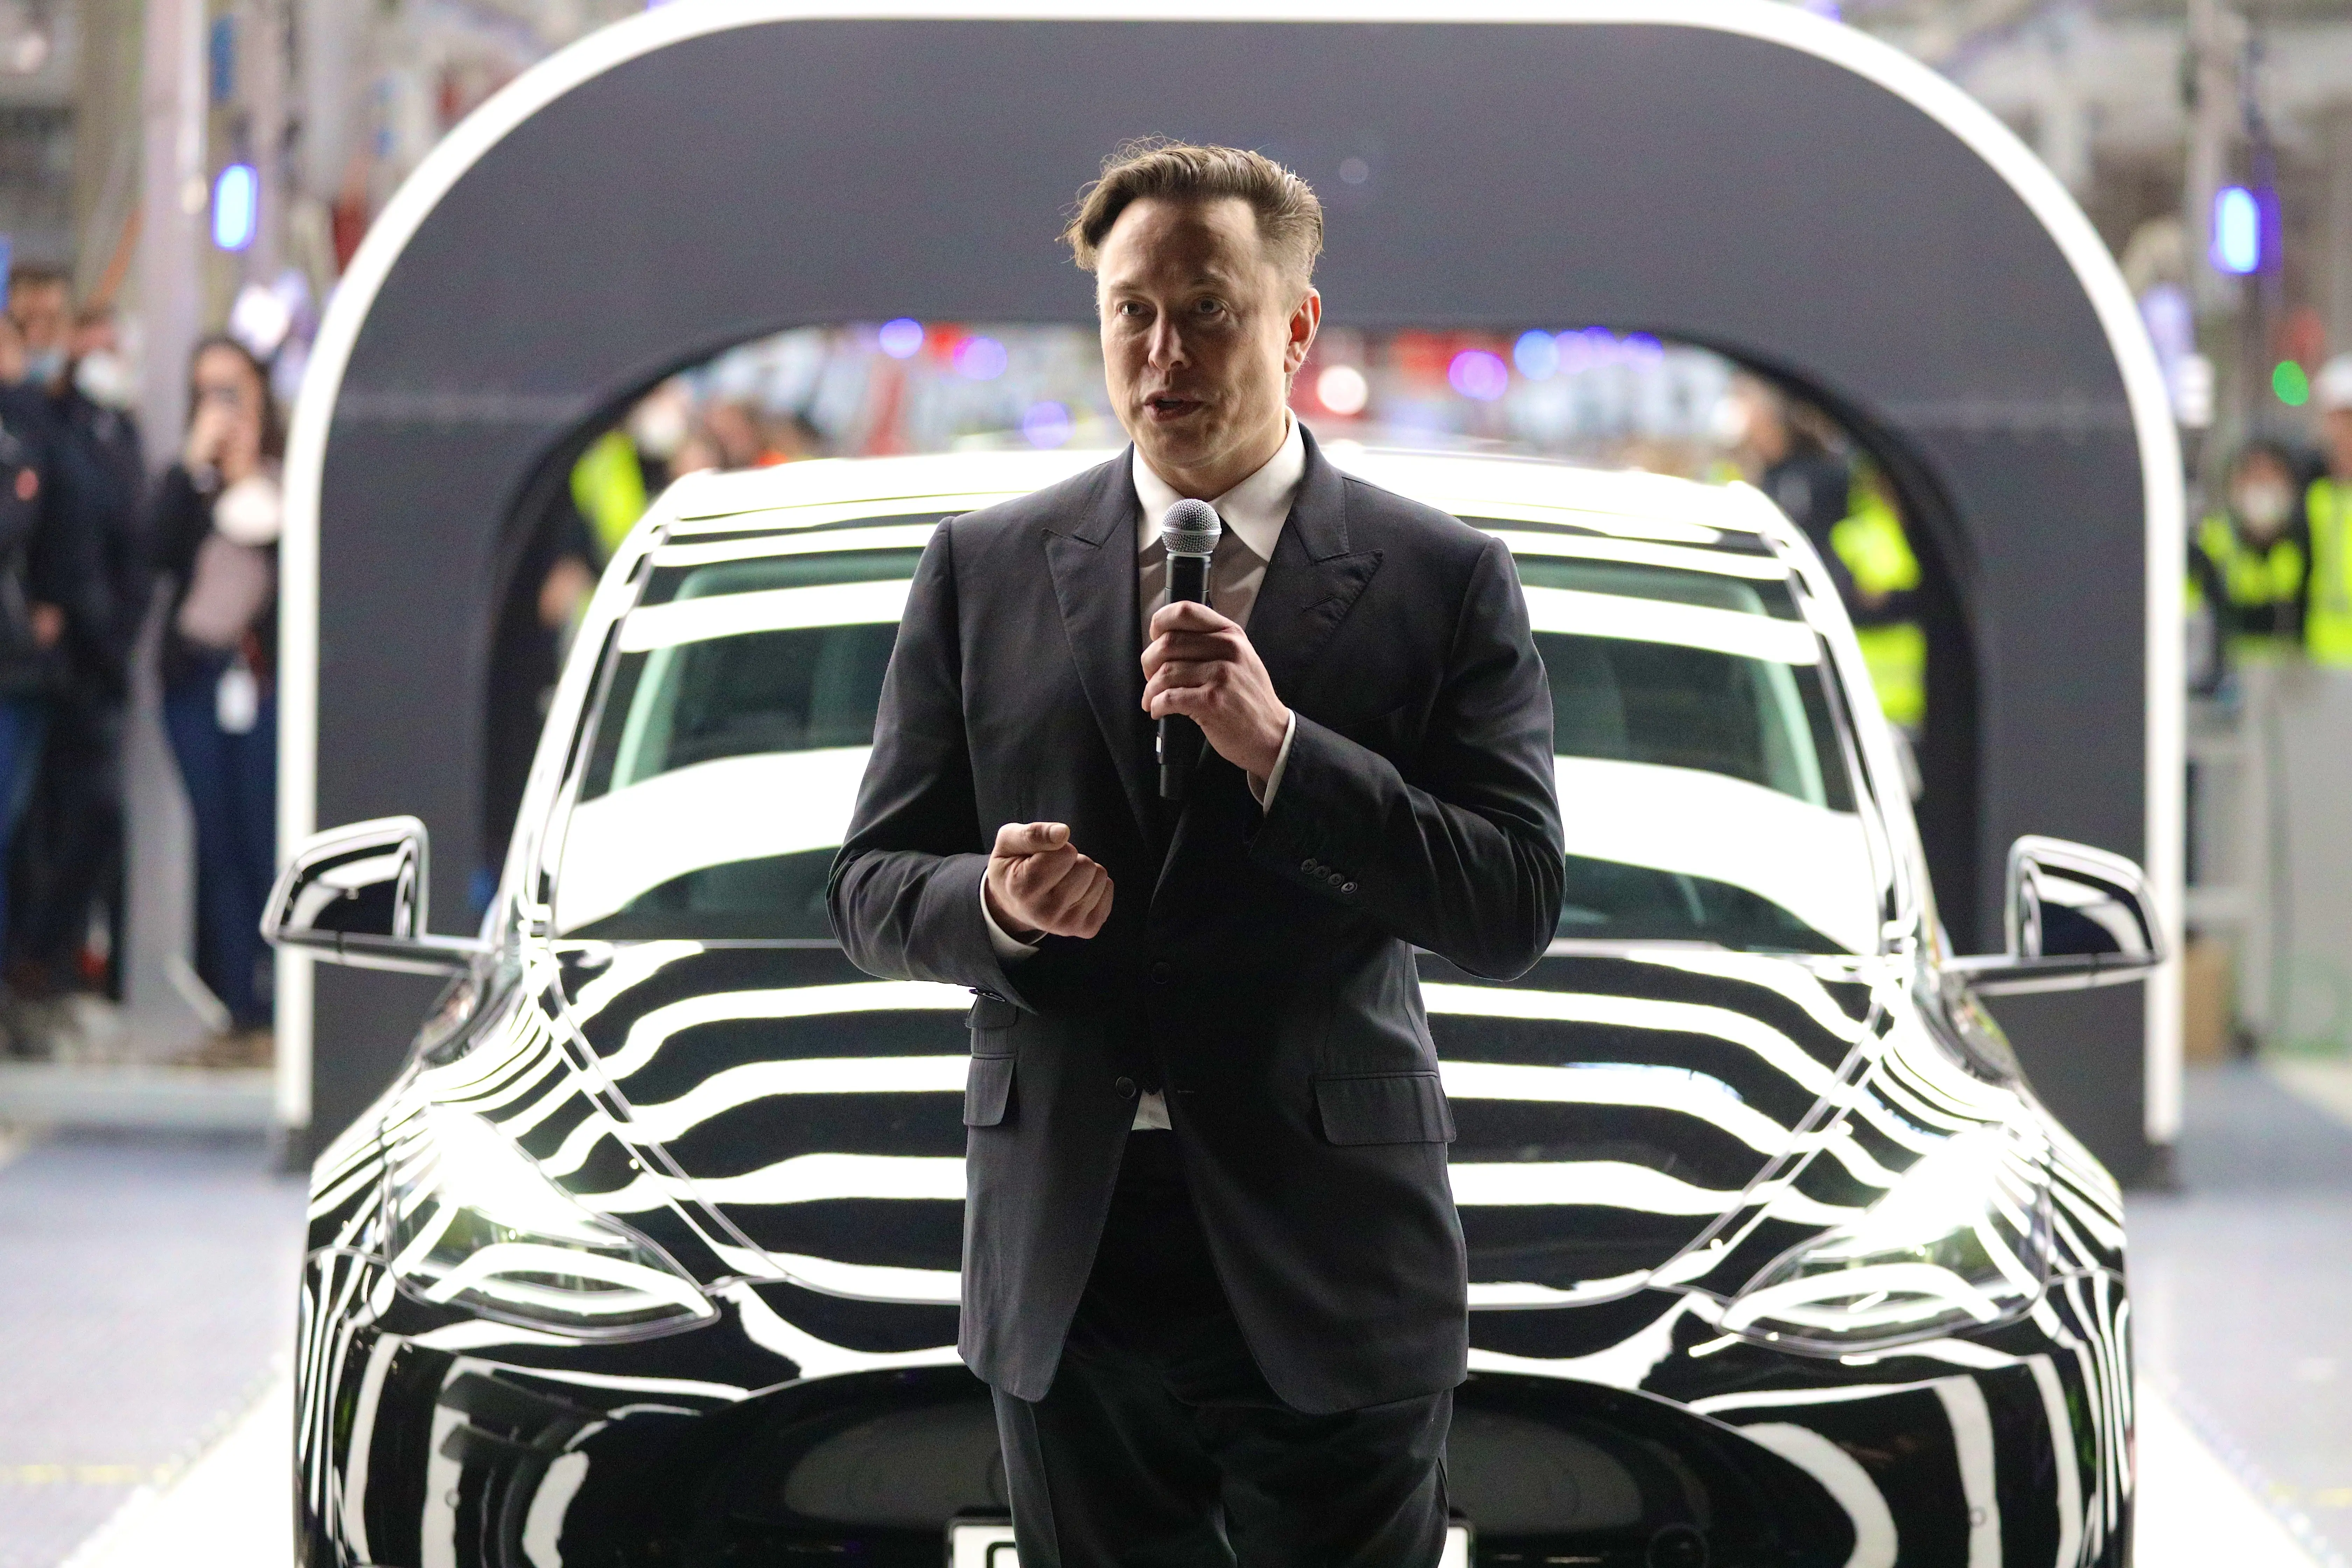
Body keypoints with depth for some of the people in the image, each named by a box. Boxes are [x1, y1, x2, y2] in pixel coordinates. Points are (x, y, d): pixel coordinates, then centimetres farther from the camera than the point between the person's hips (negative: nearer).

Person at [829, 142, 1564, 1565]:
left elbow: (1518, 910, -7)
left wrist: (1280, 747, -17)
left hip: (1328, 1278, -2)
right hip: (1068, 1270, 2)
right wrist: (996, 902, -14)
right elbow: (874, 891, 8)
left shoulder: (1443, 581, 1)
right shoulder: (985, 571, 8)